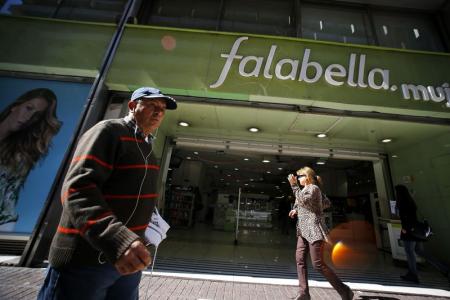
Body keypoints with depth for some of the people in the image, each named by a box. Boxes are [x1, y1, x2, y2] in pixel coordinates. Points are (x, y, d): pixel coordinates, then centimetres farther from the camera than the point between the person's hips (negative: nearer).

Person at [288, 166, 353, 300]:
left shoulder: (314, 188, -10)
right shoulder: (305, 190, 17)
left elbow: (303, 201, -26)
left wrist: (294, 184, -23)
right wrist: (296, 210, 10)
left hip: (314, 229, -9)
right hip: (304, 230, 9)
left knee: (318, 264, -5)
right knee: (300, 259, 3)